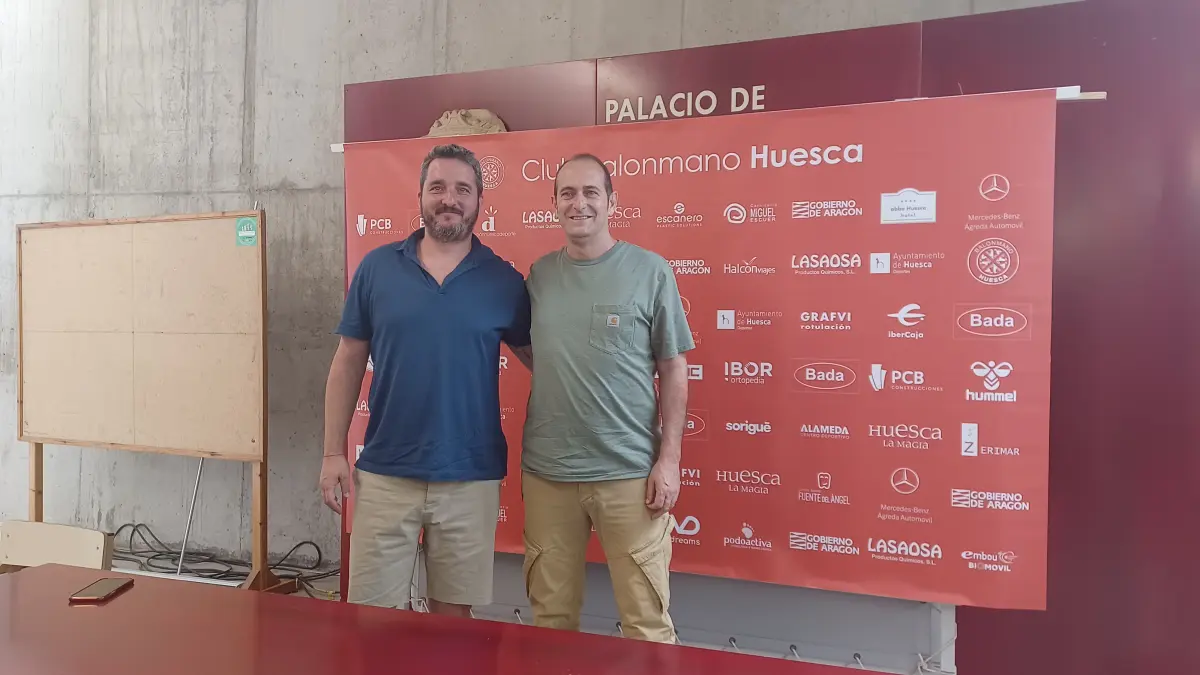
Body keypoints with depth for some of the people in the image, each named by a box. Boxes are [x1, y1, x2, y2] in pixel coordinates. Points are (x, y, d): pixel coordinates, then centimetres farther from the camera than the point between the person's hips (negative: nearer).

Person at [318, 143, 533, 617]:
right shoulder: (376, 268, 1)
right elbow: (348, 363, 6)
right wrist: (333, 453, 2)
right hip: (384, 474, 0)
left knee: (453, 613, 13)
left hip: (471, 477, 0)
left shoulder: (504, 280, 0)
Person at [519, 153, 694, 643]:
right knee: (551, 617, 14)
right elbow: (533, 363, 13)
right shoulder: (539, 275, 6)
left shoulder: (651, 271, -2)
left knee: (646, 623, 4)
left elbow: (673, 369, -1)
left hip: (630, 472, -3)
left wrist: (669, 457, -7)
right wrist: (522, 456, 11)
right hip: (546, 472, 3)